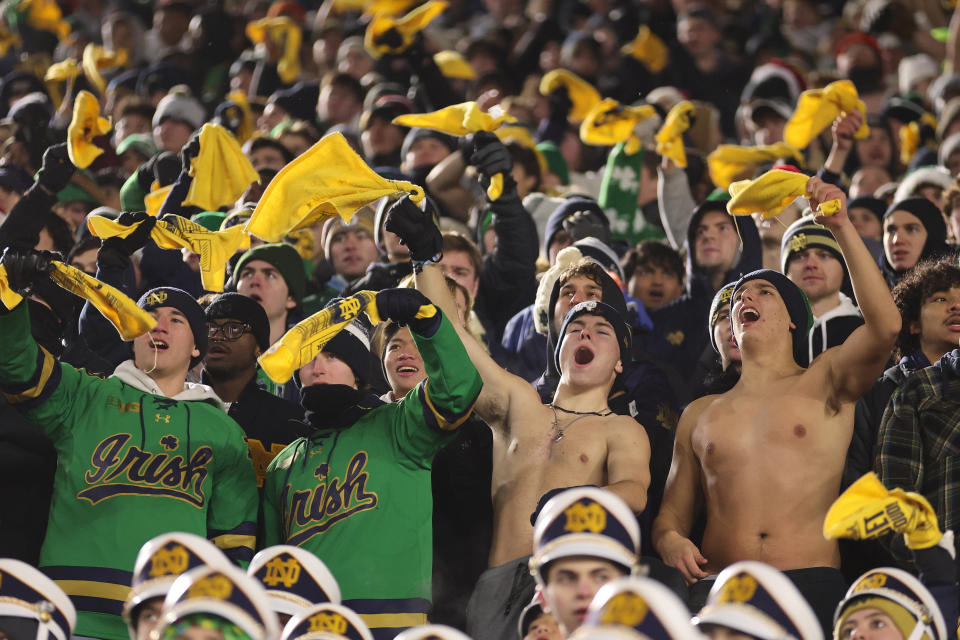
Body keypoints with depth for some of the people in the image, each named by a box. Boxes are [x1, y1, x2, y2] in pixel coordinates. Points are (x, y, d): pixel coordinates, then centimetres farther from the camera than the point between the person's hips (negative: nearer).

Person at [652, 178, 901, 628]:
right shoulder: (701, 415, 23)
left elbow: (884, 326, -7)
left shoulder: (824, 381, 13)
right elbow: (672, 514, 25)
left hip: (812, 587, -2)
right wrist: (669, 541, 0)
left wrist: (841, 228, -8)